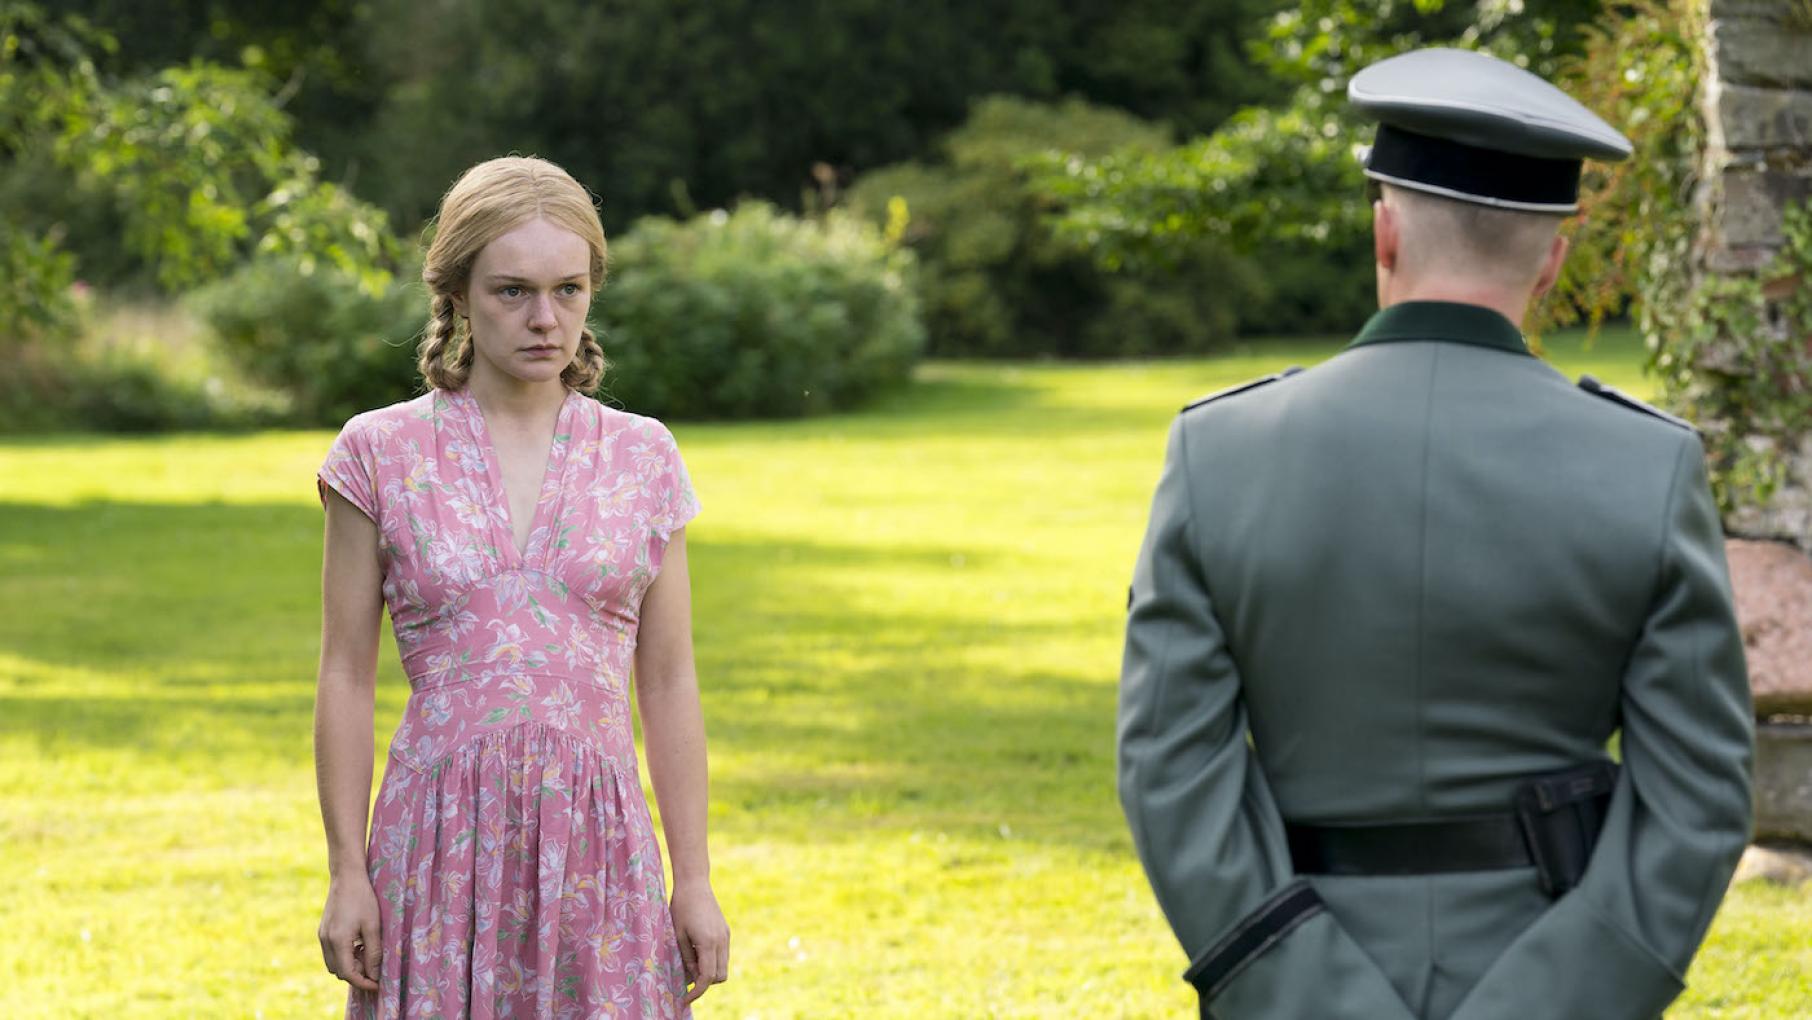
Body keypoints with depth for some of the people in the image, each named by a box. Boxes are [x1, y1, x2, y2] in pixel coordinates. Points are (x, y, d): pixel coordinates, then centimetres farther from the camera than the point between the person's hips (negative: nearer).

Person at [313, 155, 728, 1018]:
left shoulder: (643, 458, 7)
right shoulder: (380, 455, 3)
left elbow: (667, 684, 9)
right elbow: (346, 677, 4)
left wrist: (694, 880, 6)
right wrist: (346, 872, -1)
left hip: (596, 845, 1)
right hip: (441, 842, -1)